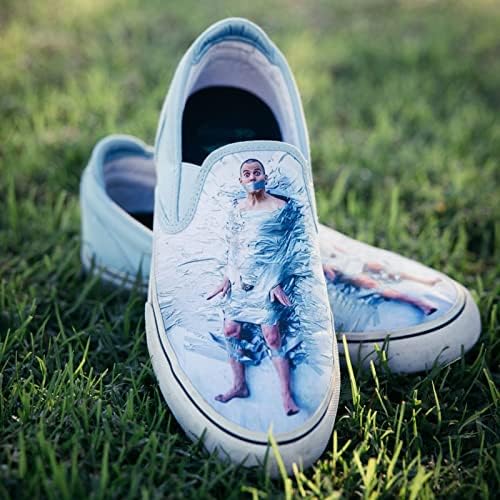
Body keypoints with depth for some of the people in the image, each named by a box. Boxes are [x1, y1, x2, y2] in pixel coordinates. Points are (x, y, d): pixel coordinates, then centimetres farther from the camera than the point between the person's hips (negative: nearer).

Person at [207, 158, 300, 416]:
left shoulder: (279, 207, -3)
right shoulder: (236, 208, 12)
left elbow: (282, 250, -5)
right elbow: (232, 247, 16)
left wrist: (276, 283, -12)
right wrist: (227, 279, 10)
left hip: (266, 279, -6)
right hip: (239, 279, 6)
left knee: (271, 335, -9)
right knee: (230, 330, 5)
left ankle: (287, 395, -5)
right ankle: (239, 385, 20)